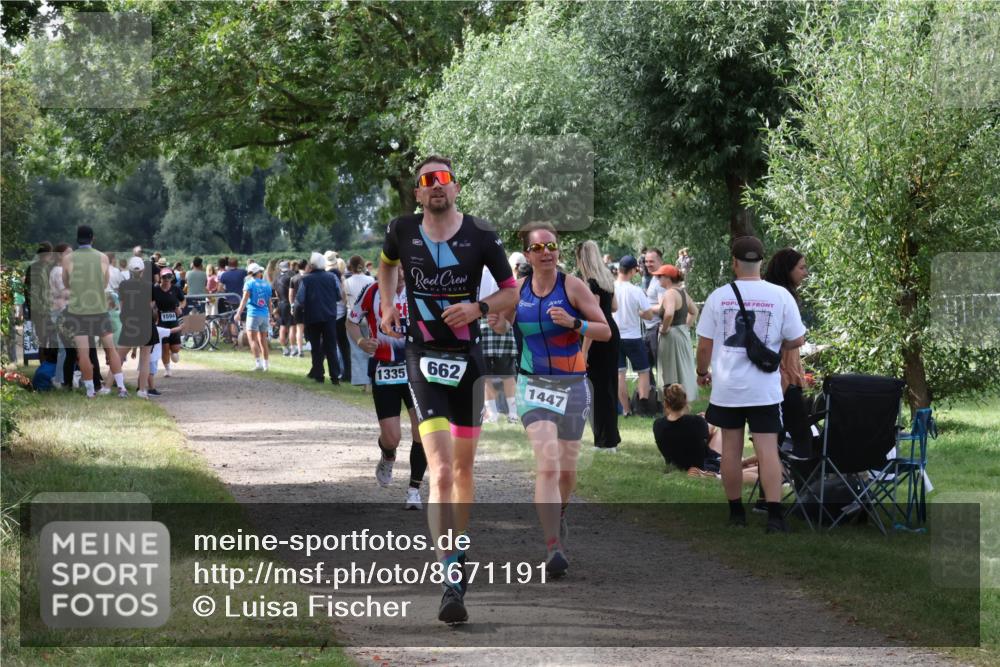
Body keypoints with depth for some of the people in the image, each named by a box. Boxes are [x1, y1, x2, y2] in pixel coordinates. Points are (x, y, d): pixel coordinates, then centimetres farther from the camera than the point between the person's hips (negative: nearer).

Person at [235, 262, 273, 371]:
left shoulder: (249, 284, -3)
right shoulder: (267, 284, 11)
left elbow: (244, 299, -14)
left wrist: (239, 313, -18)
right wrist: (270, 316, 25)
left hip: (253, 314, -5)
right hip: (265, 314, 5)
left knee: (253, 339, -6)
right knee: (263, 340, 12)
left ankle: (258, 363, -18)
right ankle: (265, 364, 15)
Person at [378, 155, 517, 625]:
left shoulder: (481, 237, -4)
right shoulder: (402, 231, -2)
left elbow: (512, 291, 4)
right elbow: (386, 263, 22)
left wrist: (477, 308, -13)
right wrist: (387, 306, 11)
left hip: (468, 357, 2)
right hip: (423, 357, -2)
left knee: (463, 466, 15)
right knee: (441, 472, -16)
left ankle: (458, 548, 38)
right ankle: (452, 580, -23)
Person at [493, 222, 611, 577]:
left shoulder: (573, 285, -5)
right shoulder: (517, 289, 1)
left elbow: (605, 331, -5)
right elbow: (505, 324, 18)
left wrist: (574, 323, -23)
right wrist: (498, 322, -5)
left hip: (572, 386, 0)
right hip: (533, 385, 0)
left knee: (567, 469, 12)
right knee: (547, 464, -18)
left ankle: (559, 512, 45)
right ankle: (553, 548, -22)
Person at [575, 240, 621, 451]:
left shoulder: (591, 283, -18)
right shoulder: (607, 278, 9)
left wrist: (585, 350, -22)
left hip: (599, 339, -10)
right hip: (612, 334, 10)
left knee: (600, 388, -4)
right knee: (609, 386, 15)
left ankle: (606, 441, -1)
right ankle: (611, 438, 22)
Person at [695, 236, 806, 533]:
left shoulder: (718, 296, -4)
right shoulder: (780, 296, -6)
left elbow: (704, 344, 0)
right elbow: (797, 340, 1)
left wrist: (702, 372, 18)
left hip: (726, 386, 1)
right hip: (764, 388, -1)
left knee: (731, 447, 11)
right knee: (768, 450, -3)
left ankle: (736, 512, 17)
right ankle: (774, 515, -12)